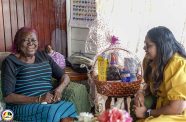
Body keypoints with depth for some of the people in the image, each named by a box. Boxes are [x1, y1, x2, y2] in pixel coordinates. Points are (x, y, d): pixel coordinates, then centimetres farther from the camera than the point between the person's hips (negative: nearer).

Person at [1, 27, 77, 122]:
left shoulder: (44, 56, 15)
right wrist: (38, 99, -18)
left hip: (49, 102, 5)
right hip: (23, 106, -5)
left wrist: (59, 89, -9)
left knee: (70, 107, -27)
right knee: (52, 111, -34)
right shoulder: (10, 62, -1)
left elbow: (65, 77, 16)